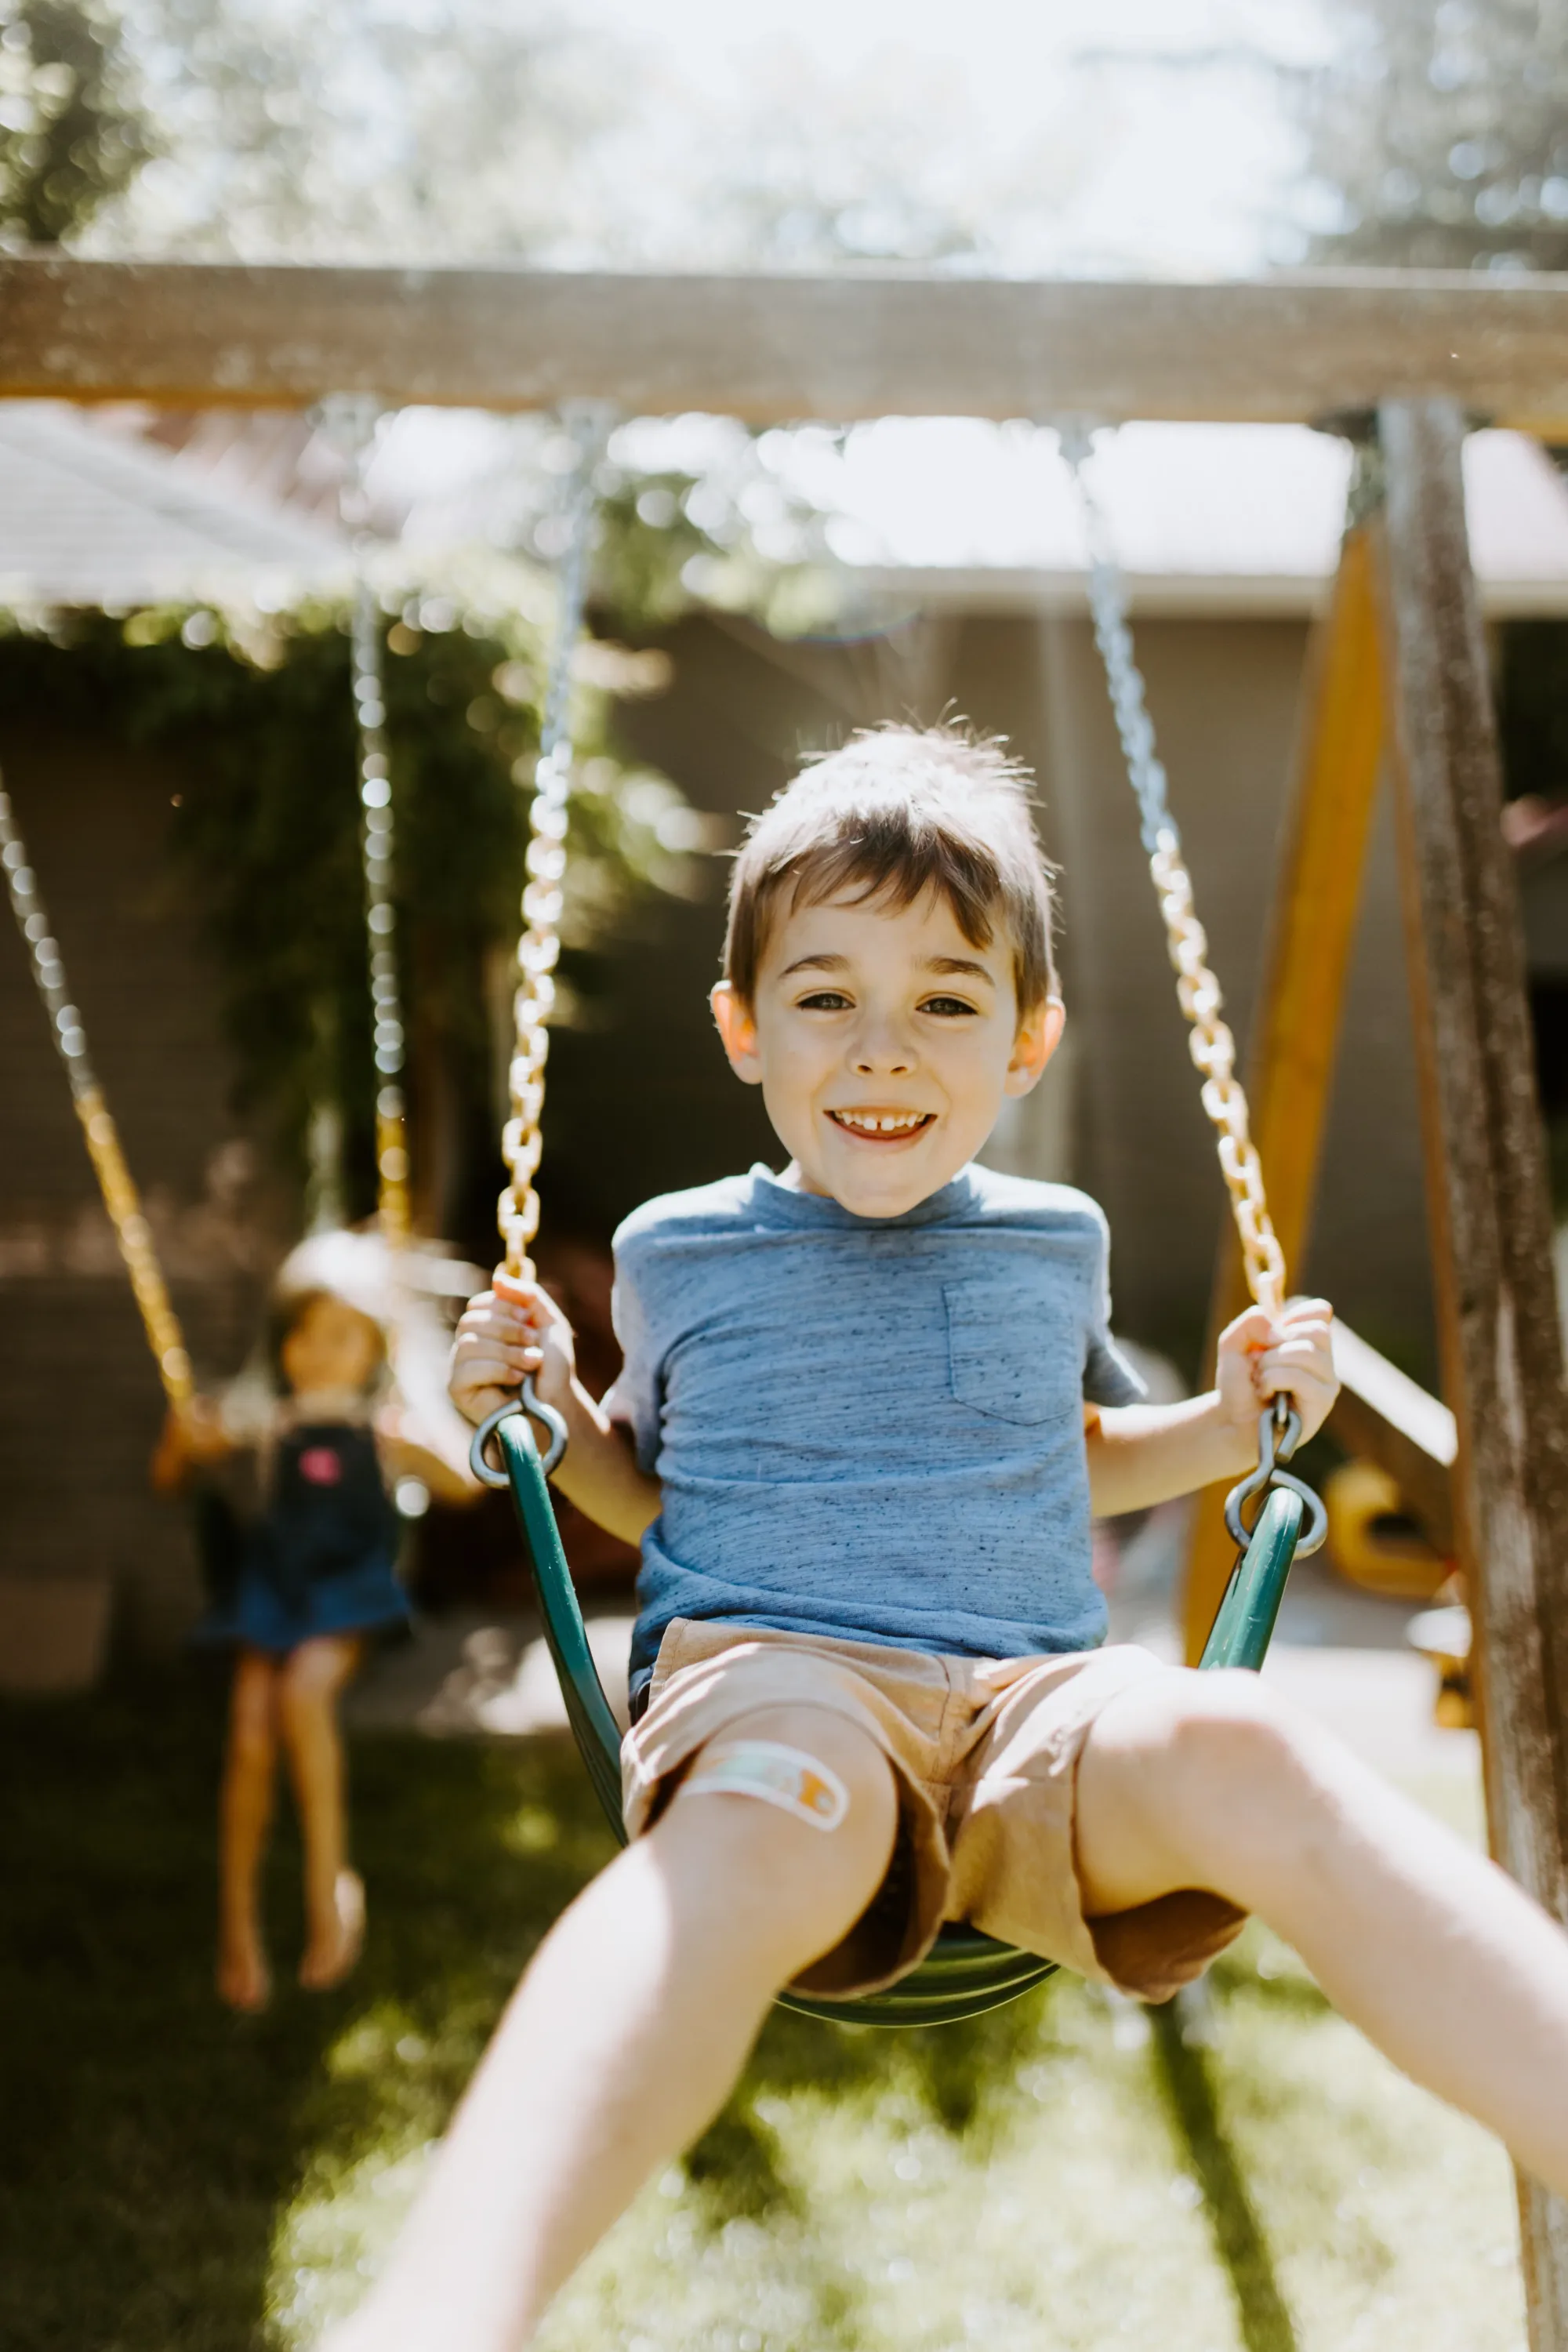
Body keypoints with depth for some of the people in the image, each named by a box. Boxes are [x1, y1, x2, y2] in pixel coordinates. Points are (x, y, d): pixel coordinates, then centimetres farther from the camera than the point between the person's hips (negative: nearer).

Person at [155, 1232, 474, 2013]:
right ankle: (238, 1926, 3)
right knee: (250, 1737, -14)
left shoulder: (386, 1418, 2)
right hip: (270, 1593, 2)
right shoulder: (259, 1413, 6)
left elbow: (464, 1484, -7)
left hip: (350, 1594, -2)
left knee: (303, 1691, -30)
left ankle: (331, 1883, -15)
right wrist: (183, 1442, -13)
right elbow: (169, 1477, 9)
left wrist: (418, 1450, -25)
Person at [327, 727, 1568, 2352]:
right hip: (769, 1674, -2)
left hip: (1037, 1691, 3)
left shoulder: (1052, 1243, 21)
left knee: (1249, 1754, -36)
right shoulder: (680, 1254, 16)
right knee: (776, 1809, -43)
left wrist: (1225, 1427, 19)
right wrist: (545, 1410, 9)